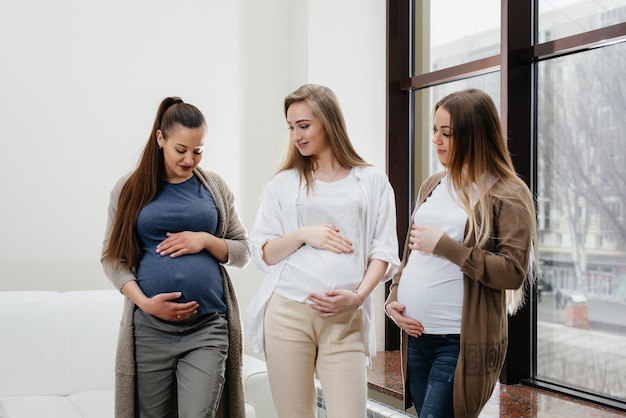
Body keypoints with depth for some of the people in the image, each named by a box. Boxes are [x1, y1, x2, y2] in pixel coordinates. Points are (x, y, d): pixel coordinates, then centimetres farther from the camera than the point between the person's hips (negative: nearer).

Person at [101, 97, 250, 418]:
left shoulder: (215, 187, 9)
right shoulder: (130, 189, 5)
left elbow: (242, 252, 12)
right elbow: (112, 257, 4)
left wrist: (205, 240, -7)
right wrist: (144, 302, -10)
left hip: (207, 328, 0)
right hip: (150, 328, 0)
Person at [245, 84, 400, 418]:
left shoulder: (372, 180, 8)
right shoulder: (284, 183, 10)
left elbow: (384, 251, 3)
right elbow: (262, 253, 8)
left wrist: (358, 296, -12)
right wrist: (304, 235, -8)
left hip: (346, 319, -1)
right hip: (287, 313, 1)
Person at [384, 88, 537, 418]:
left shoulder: (507, 195, -7)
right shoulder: (432, 186, 12)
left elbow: (513, 273, -15)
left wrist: (444, 245, -17)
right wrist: (393, 297, 2)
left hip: (459, 342, -6)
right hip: (414, 334, 6)